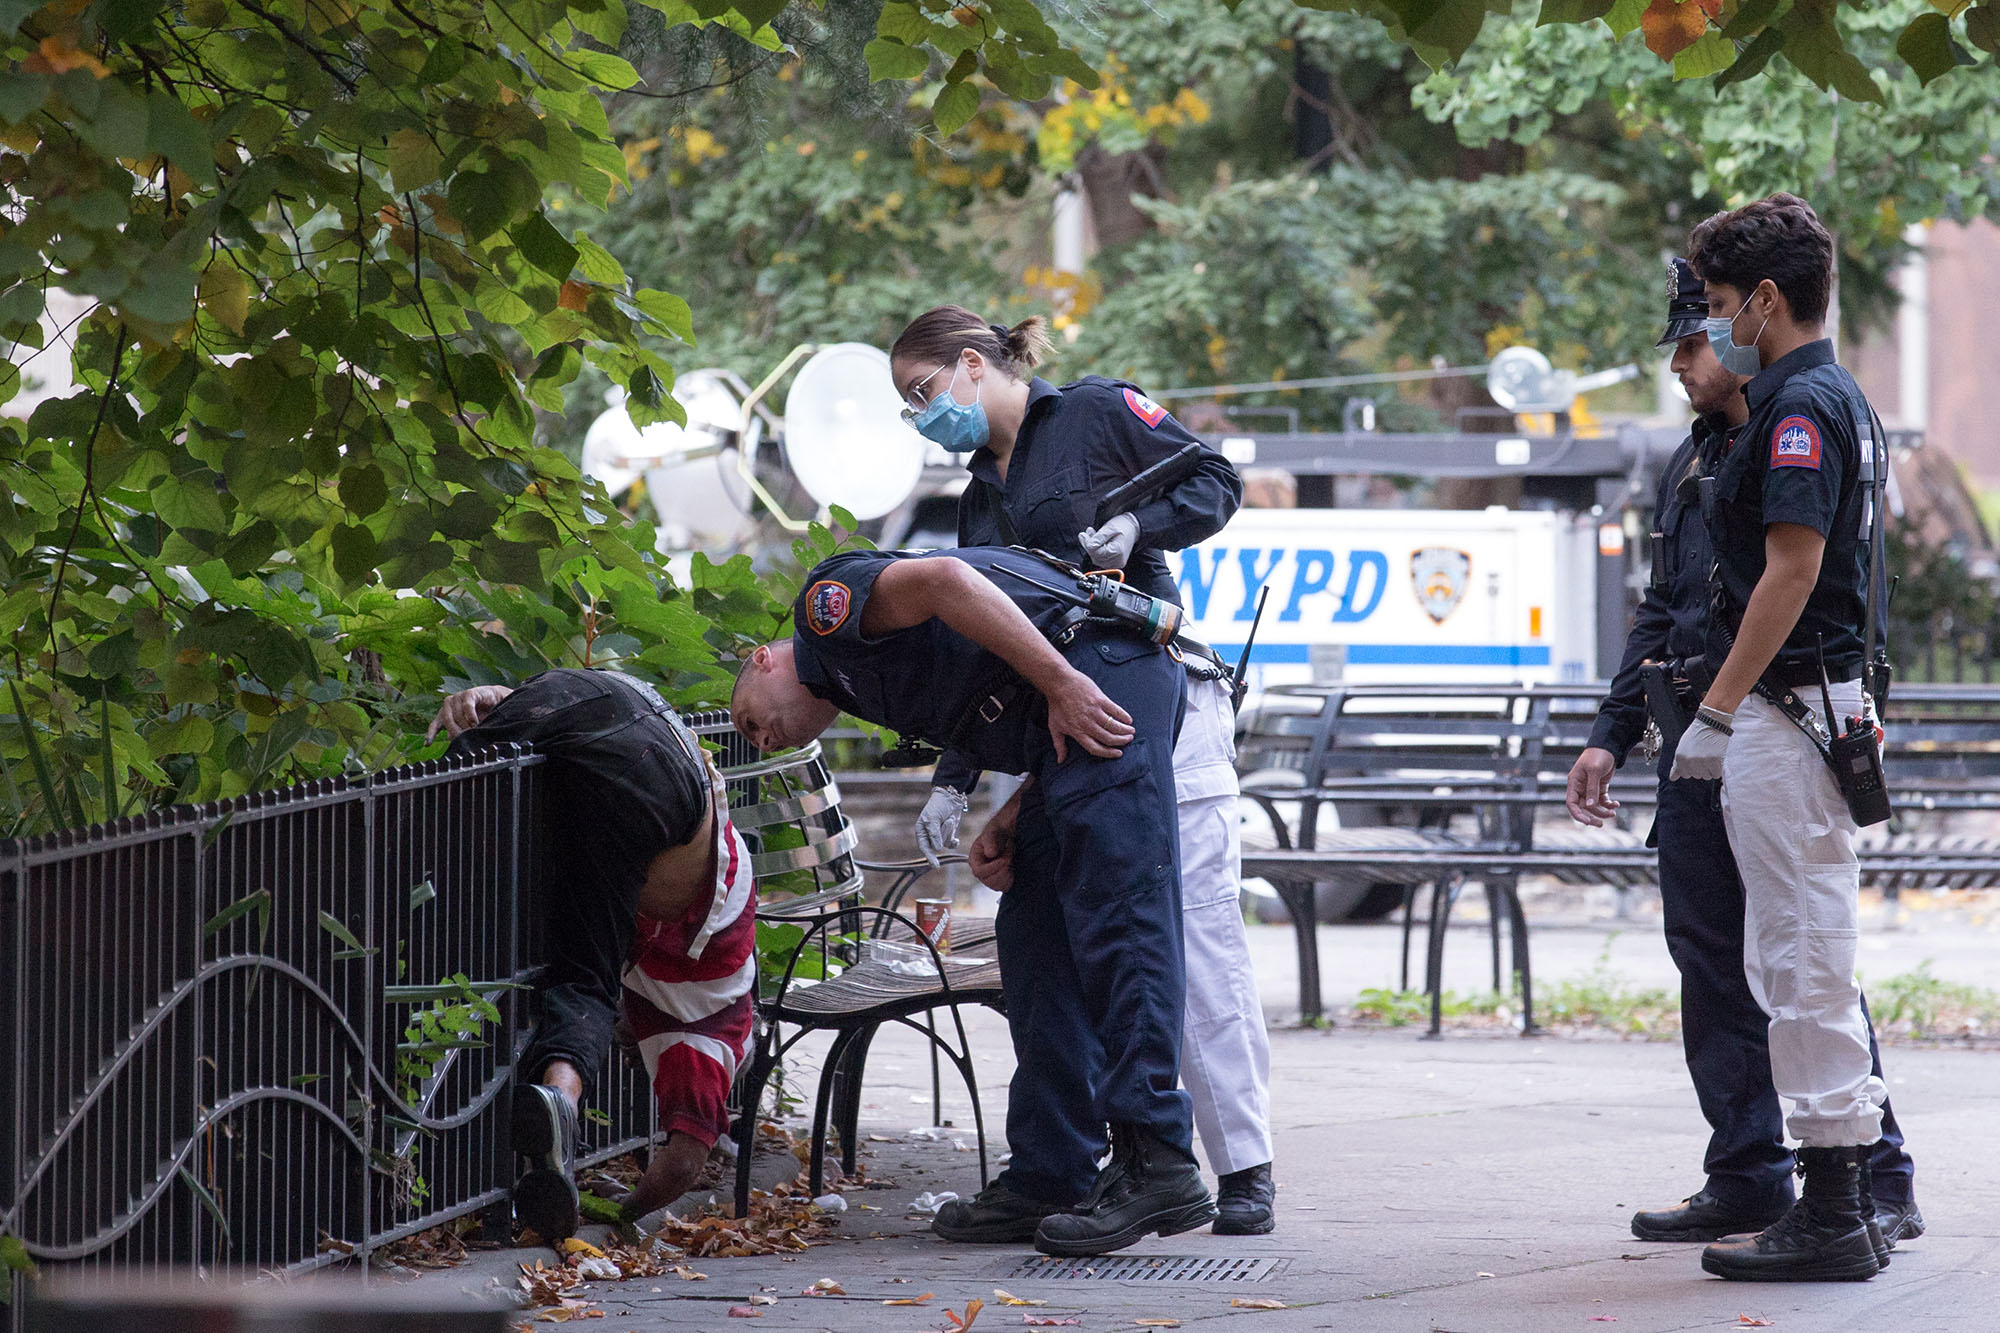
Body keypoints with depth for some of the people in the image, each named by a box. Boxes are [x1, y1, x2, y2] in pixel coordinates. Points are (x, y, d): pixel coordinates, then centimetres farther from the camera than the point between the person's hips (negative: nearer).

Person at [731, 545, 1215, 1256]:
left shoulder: (827, 600, 7)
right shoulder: (873, 692, 31)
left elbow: (945, 579, -14)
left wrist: (1063, 687, -18)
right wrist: (1008, 825, 9)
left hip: (1102, 663, -10)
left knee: (1118, 918, -15)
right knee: (1034, 935, 11)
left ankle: (1157, 1163, -22)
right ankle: (1051, 1181, 10)